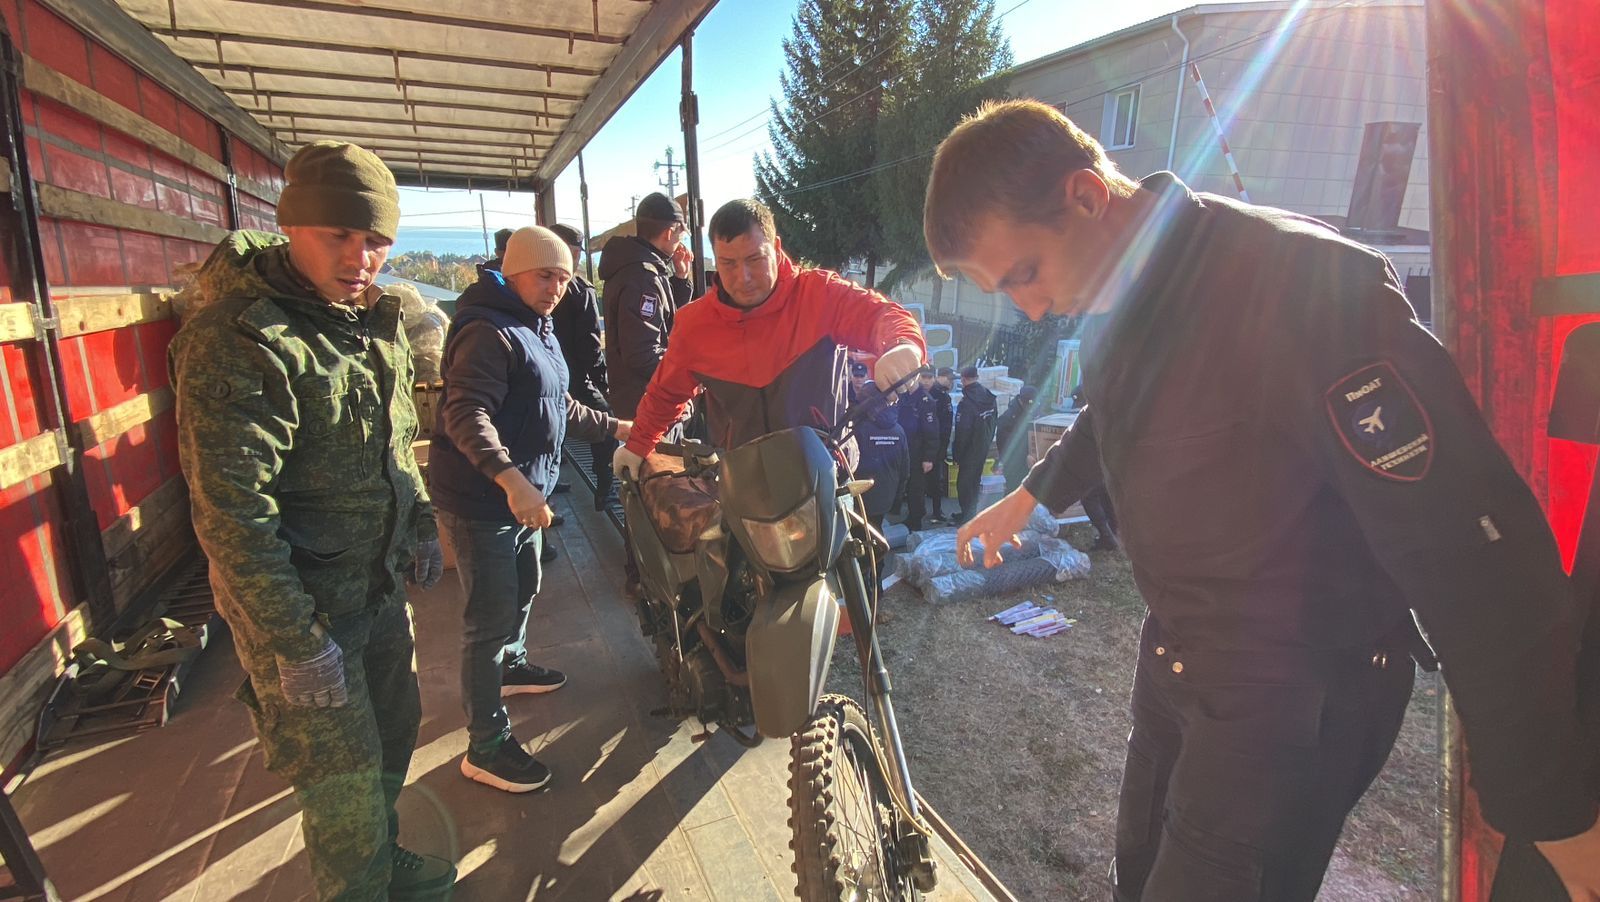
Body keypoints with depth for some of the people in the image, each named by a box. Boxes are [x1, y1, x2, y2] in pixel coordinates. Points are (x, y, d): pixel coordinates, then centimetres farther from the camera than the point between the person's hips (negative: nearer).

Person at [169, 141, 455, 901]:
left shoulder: (371, 316, 4)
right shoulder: (236, 341, -23)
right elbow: (230, 517, -23)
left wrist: (419, 521, 13)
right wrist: (294, 642, -21)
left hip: (378, 584, 8)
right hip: (303, 607, -8)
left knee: (392, 733, 23)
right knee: (346, 781, 7)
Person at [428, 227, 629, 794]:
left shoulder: (539, 331, 15)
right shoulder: (489, 331, -19)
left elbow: (558, 405, 25)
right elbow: (466, 414, -31)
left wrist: (612, 427, 23)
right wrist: (510, 479, -43)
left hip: (524, 493, 10)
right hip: (481, 500, -10)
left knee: (523, 589, 27)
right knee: (492, 620, -4)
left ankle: (510, 665, 52)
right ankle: (485, 747, 9)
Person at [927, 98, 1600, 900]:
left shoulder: (1304, 286, -28)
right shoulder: (1123, 285, -3)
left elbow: (1467, 546, -26)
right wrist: (1028, 496, 31)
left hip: (1296, 695, -7)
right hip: (1176, 655, 8)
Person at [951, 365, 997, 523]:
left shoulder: (967, 402, -23)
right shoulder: (989, 398, 1)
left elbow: (962, 432, -22)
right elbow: (993, 425, 9)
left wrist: (957, 456, -13)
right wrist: (987, 443, 18)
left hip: (970, 451, -8)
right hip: (984, 448, 8)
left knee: (964, 484, 4)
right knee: (975, 481, 20)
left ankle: (967, 517, 10)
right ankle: (970, 513, 31)